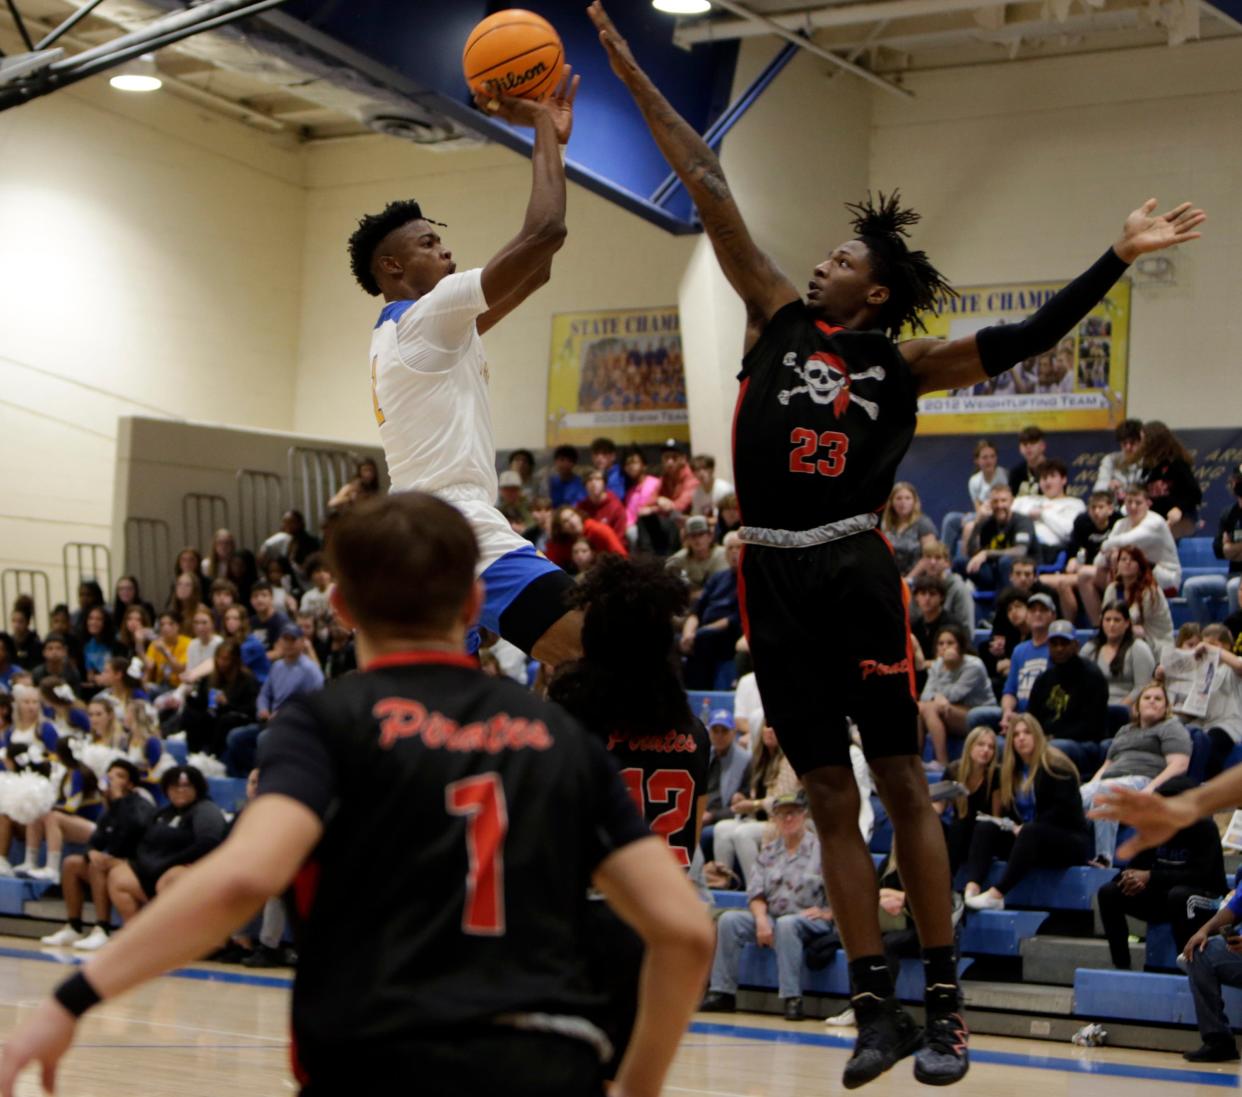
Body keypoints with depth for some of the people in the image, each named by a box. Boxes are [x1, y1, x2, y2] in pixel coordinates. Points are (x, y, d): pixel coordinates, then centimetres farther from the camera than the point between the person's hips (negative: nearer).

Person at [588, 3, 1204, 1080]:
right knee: (831, 799, 6)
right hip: (774, 579, 3)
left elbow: (1024, 339, 1)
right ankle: (878, 1006, 12)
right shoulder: (780, 317, 11)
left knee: (902, 782, 1)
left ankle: (946, 1002, 8)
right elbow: (710, 192, 8)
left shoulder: (902, 362, 5)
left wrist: (1119, 257, -6)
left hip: (855, 570, -2)